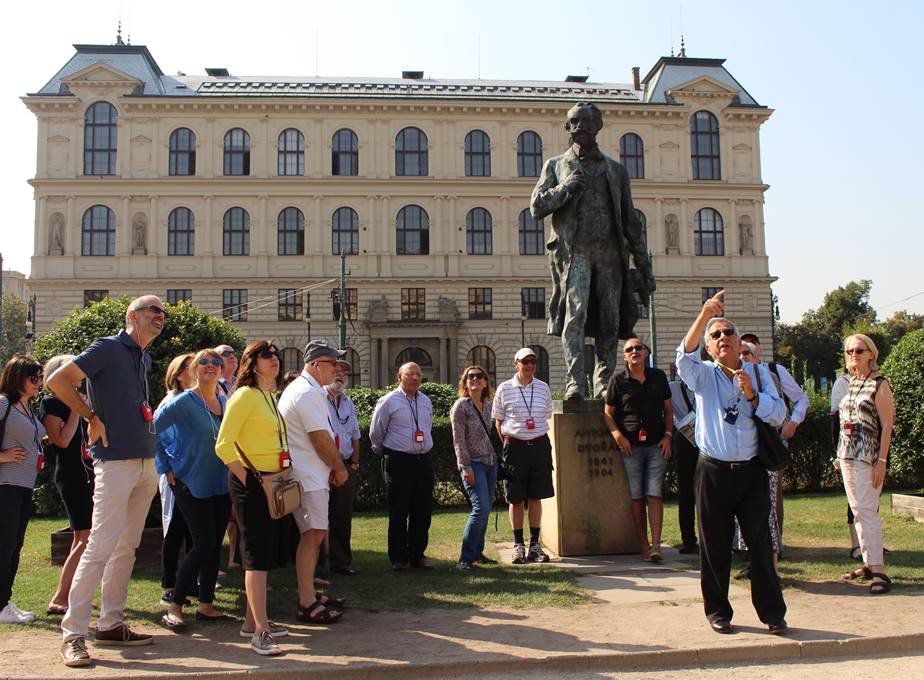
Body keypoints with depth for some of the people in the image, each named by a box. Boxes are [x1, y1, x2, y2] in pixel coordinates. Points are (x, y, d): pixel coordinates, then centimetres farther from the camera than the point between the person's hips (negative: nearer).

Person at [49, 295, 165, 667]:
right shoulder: (108, 348, -6)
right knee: (101, 546, -9)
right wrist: (93, 417, -10)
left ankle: (111, 624, 20)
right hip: (115, 461, -8)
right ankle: (73, 633, -2)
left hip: (147, 462, 8)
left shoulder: (144, 358, 17)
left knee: (127, 547, 11)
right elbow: (57, 381, -12)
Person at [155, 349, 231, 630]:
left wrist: (234, 469, 10)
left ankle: (206, 605, 20)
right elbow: (151, 430, -11)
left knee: (215, 544, 9)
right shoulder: (183, 402, -10)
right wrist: (167, 469, -10)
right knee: (203, 544, -10)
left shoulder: (225, 403, 9)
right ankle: (174, 607, 3)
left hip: (220, 484, 6)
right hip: (191, 484, -6)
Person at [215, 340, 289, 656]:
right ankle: (260, 632, -1)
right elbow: (224, 445, -18)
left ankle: (253, 621, 26)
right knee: (257, 555, -6)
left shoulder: (270, 397, 14)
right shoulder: (245, 395, -12)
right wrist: (247, 481, -16)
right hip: (251, 484, -9)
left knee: (265, 553, 14)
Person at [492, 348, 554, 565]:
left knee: (536, 497, 6)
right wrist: (508, 441, 3)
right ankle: (518, 545, 12)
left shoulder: (543, 388, 6)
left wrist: (538, 437, 9)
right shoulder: (504, 389, -1)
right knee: (516, 498, 3)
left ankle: (534, 544, 15)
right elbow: (498, 420, 6)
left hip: (540, 445, 2)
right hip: (515, 447, -2)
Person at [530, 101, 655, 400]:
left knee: (610, 320, 0)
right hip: (575, 252, -2)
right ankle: (575, 382, -20)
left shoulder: (616, 169, 19)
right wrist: (566, 187, -10)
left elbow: (630, 221, 16)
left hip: (610, 252, 3)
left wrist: (644, 266, 11)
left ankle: (603, 384, 6)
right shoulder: (556, 165, 15)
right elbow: (536, 206, 6)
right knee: (575, 313, -17)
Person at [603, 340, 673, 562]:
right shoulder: (618, 380, 3)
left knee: (654, 494, -5)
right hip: (630, 446, -1)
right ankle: (644, 545, 9)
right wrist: (617, 434, -10)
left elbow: (668, 409, 14)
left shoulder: (658, 376, 9)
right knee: (637, 496, 3)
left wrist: (668, 435, 2)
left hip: (657, 444, 1)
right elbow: (608, 413, 6)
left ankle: (656, 545, -7)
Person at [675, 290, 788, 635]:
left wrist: (752, 395, -16)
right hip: (713, 472, -1)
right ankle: (717, 610, 17)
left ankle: (772, 611, 15)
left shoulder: (758, 372, 9)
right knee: (715, 545, 5)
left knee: (760, 541, 3)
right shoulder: (702, 375, 4)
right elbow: (685, 356, -19)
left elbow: (778, 415, 1)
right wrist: (704, 315, -30)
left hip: (752, 471, 1)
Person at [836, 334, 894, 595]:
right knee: (857, 511, 9)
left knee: (867, 510, -13)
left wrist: (882, 461, -17)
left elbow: (887, 425, -10)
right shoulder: (850, 383, 15)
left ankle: (878, 570, -11)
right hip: (847, 453, 7)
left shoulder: (879, 384, -6)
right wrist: (840, 455, 16)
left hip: (868, 454, -7)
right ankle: (868, 563, 16)